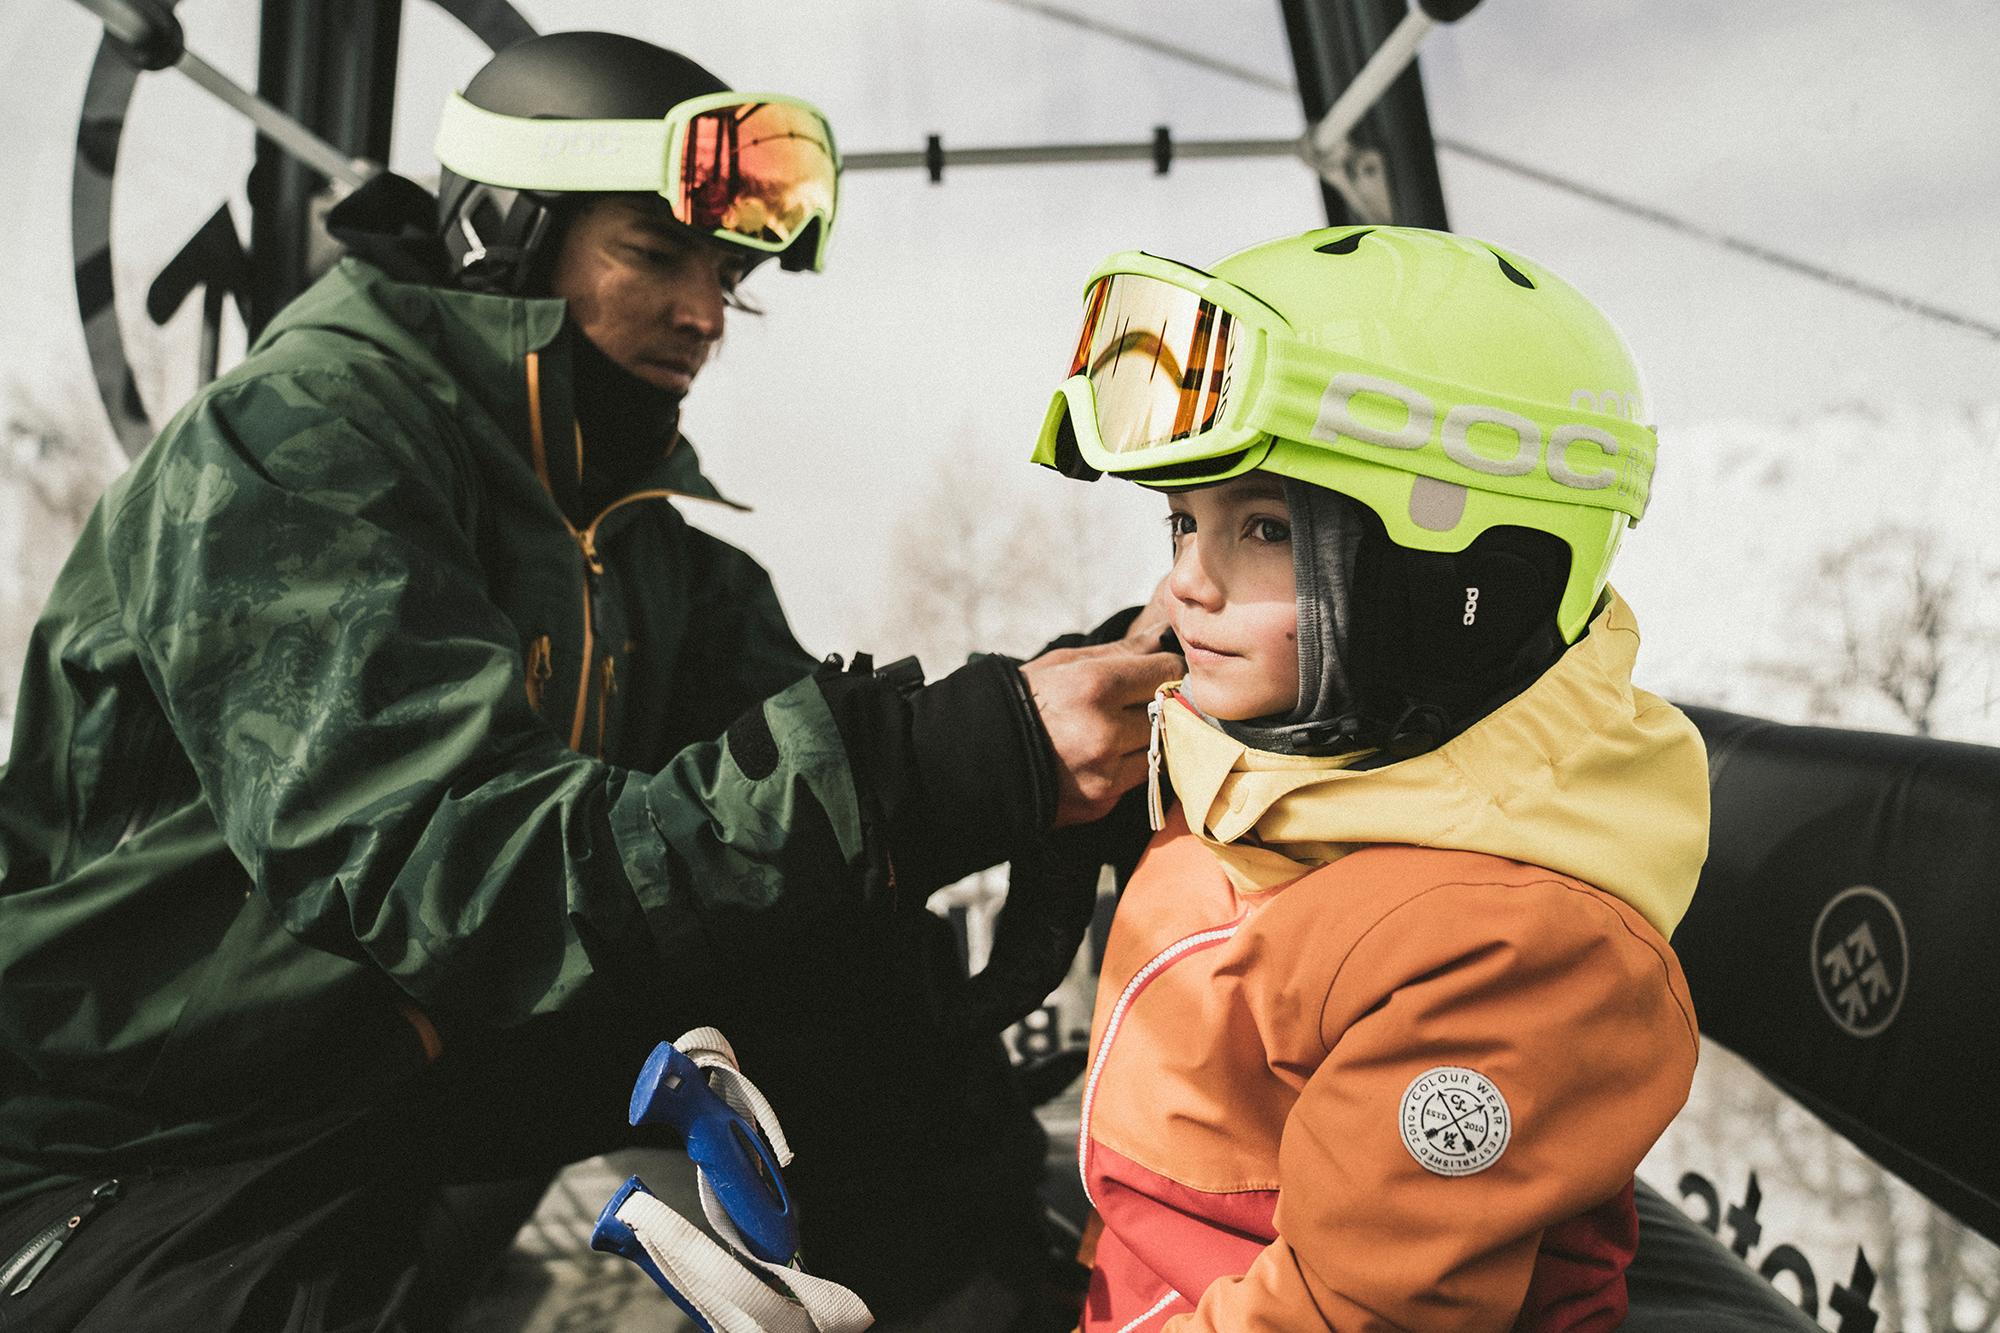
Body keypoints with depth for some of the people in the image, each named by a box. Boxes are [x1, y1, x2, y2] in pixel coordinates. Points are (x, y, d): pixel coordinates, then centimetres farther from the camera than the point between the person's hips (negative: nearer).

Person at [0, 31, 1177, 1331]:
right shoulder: (292, 446, -20)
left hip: (466, 1055, 7)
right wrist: (948, 761, -40)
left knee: (835, 902, -9)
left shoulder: (636, 520, 5)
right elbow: (453, 869, -34)